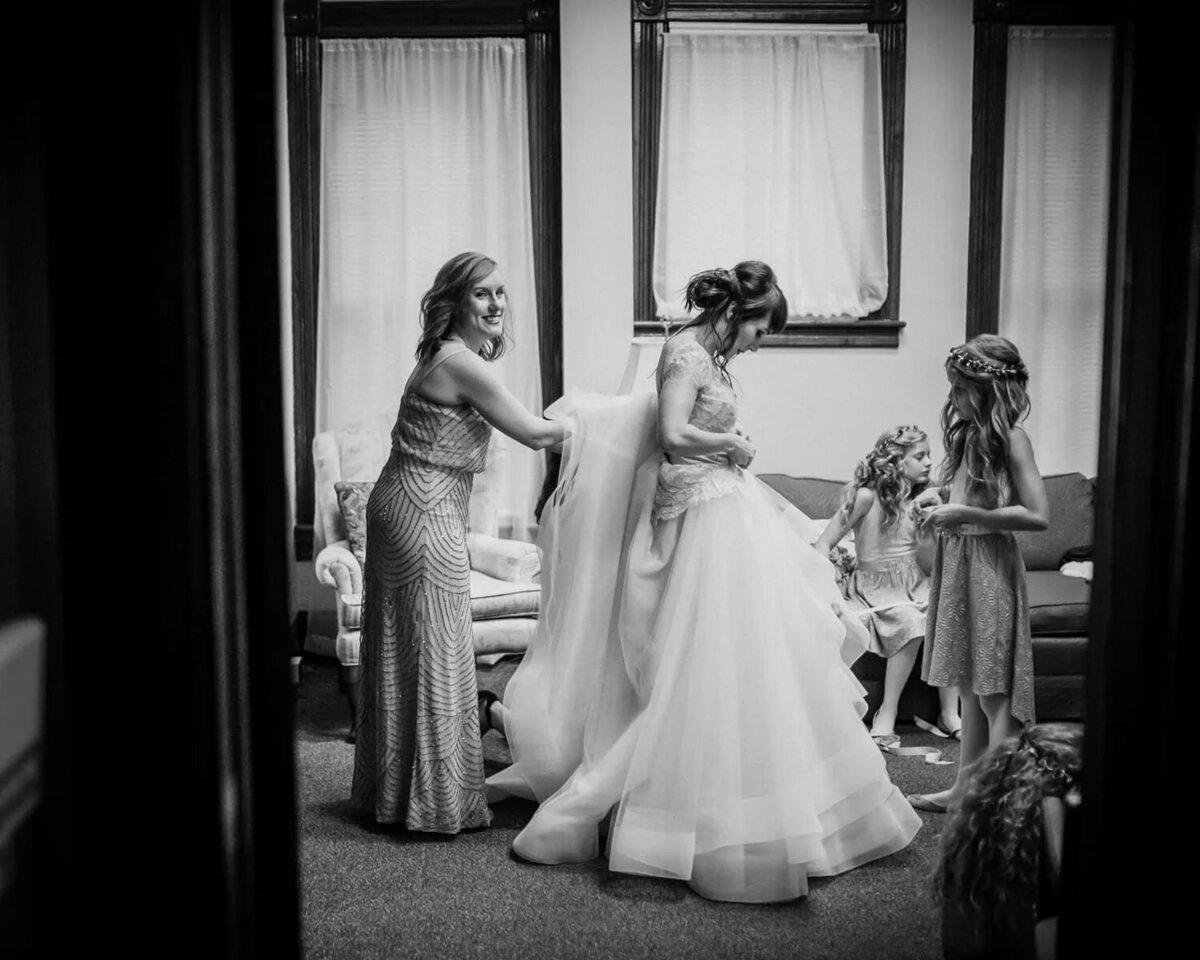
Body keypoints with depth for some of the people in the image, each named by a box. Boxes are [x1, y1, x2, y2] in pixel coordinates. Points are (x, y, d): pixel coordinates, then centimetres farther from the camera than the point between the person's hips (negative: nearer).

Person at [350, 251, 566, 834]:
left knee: (397, 652, 16)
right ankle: (437, 801, 10)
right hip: (424, 517, -10)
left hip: (395, 504, 10)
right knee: (434, 655, -1)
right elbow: (531, 433, -11)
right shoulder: (463, 364, -16)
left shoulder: (445, 356, 14)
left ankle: (389, 789, 29)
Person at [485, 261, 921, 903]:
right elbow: (675, 434, -24)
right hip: (704, 518, -10)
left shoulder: (707, 354, 14)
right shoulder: (687, 353, -14)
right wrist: (733, 444, -12)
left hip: (729, 513, 10)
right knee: (707, 662, -4)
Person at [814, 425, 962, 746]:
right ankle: (886, 714, -22)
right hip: (875, 585, -5)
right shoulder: (867, 496, -11)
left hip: (913, 583, 6)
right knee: (912, 622, -33)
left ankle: (949, 714, -14)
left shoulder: (918, 499, 8)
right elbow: (824, 545, -13)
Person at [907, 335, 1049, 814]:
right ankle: (965, 787, 23)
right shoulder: (966, 432, 10)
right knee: (969, 686, 14)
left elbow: (1037, 515, -20)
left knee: (993, 690, -3)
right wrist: (939, 496, 4)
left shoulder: (1010, 439, -14)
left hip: (990, 567, -8)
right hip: (956, 563, 8)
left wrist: (963, 514, -21)